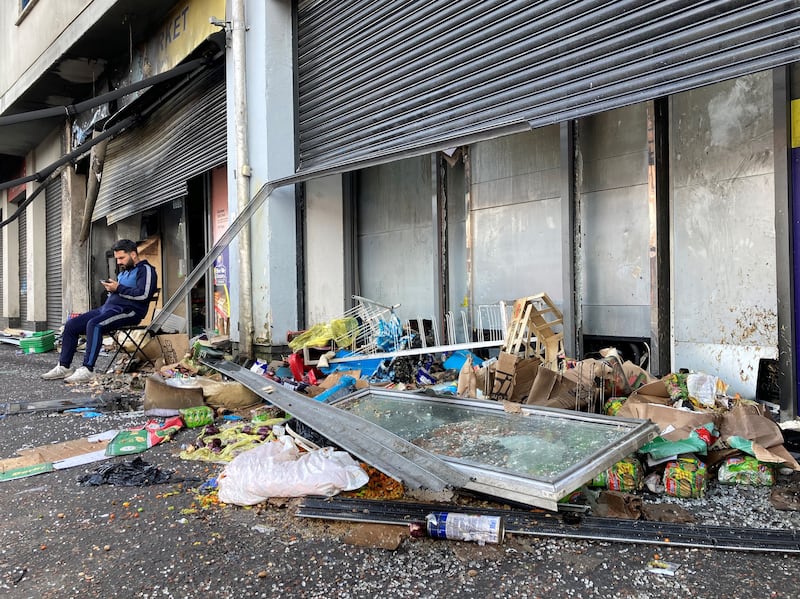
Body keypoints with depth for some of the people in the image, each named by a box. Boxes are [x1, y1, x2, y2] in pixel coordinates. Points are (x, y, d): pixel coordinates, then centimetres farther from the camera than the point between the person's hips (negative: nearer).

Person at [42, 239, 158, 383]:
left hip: (128, 310, -10)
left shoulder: (145, 270, -2)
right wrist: (111, 288, 7)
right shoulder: (123, 272, 27)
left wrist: (118, 288, -13)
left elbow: (143, 294, -17)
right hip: (108, 307, 10)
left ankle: (88, 370, -33)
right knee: (71, 325, 2)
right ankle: (63, 367, 3)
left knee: (94, 324, -33)